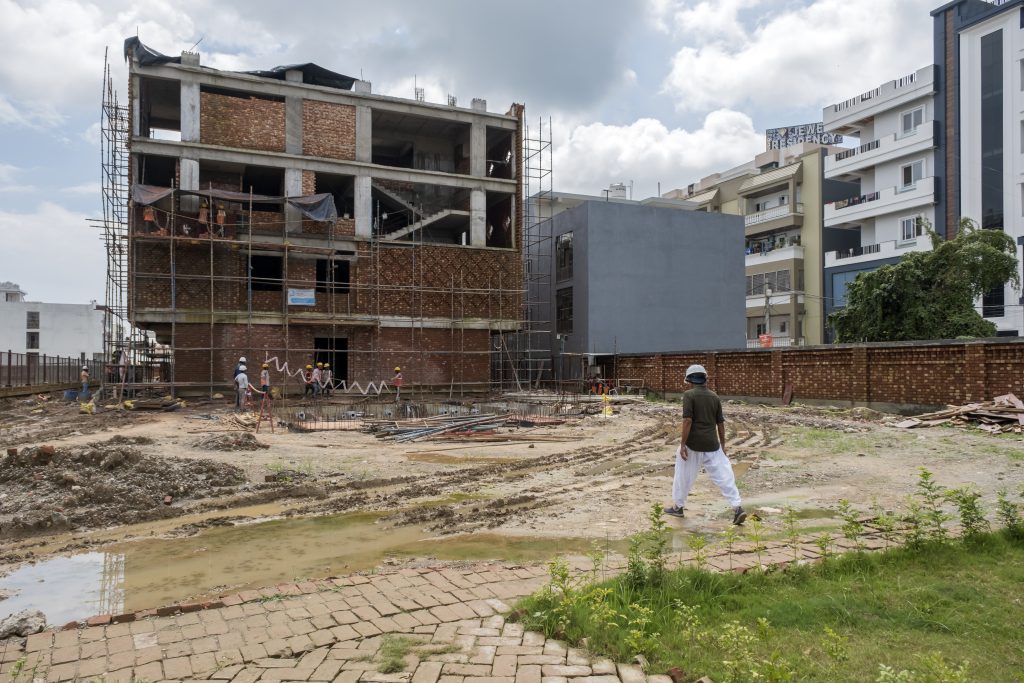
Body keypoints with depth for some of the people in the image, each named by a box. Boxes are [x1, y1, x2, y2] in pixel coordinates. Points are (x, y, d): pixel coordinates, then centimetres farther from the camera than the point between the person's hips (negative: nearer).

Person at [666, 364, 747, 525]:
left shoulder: (689, 395, -8)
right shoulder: (714, 396, 7)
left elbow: (687, 420, -15)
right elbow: (720, 423, 10)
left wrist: (683, 444, -12)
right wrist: (722, 443, 20)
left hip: (693, 444, -4)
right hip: (712, 445, 4)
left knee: (684, 475, 11)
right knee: (724, 475, 5)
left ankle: (677, 506, 23)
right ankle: (737, 507, -3)